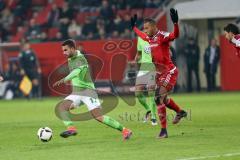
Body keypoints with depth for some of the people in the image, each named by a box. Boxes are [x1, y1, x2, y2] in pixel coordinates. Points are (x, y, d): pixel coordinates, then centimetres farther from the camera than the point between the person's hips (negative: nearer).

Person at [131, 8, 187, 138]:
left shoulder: (162, 36, -16)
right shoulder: (150, 38, 8)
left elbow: (175, 35, -37)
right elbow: (142, 35, 33)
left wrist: (175, 23, -53)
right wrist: (134, 27, 44)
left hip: (169, 72, -9)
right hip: (159, 73, 9)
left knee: (159, 98, -16)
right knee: (162, 98, 20)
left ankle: (163, 130, -11)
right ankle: (180, 112, 45)